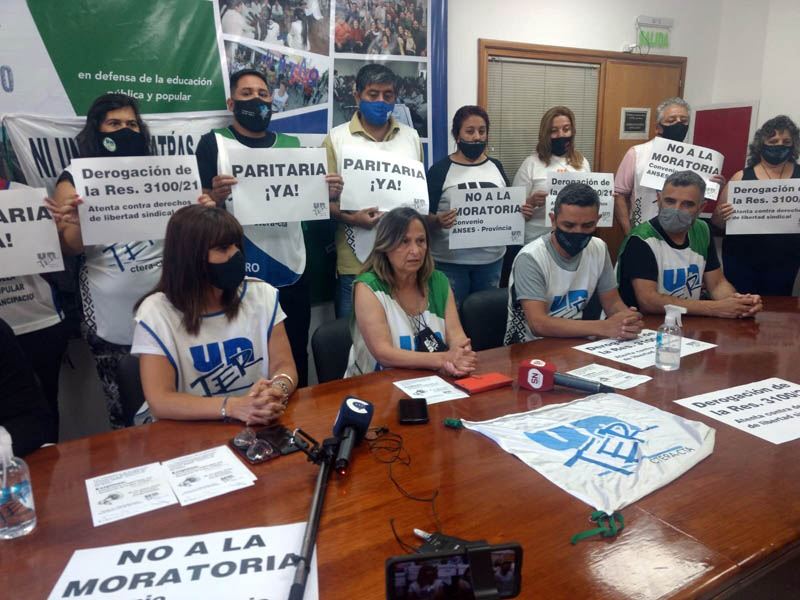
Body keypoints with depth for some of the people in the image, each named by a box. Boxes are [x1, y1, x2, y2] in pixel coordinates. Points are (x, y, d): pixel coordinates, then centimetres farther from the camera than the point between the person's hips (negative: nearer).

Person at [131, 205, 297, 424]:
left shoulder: (262, 295, -4)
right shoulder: (157, 312, -12)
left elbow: (284, 365, -5)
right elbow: (159, 401, -17)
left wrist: (277, 392, -27)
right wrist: (234, 406, -30)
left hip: (259, 426, 3)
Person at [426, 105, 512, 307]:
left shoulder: (496, 167, 9)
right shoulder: (440, 169, -4)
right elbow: (424, 217, -6)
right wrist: (438, 221, -28)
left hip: (492, 259, 4)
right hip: (450, 261, -4)